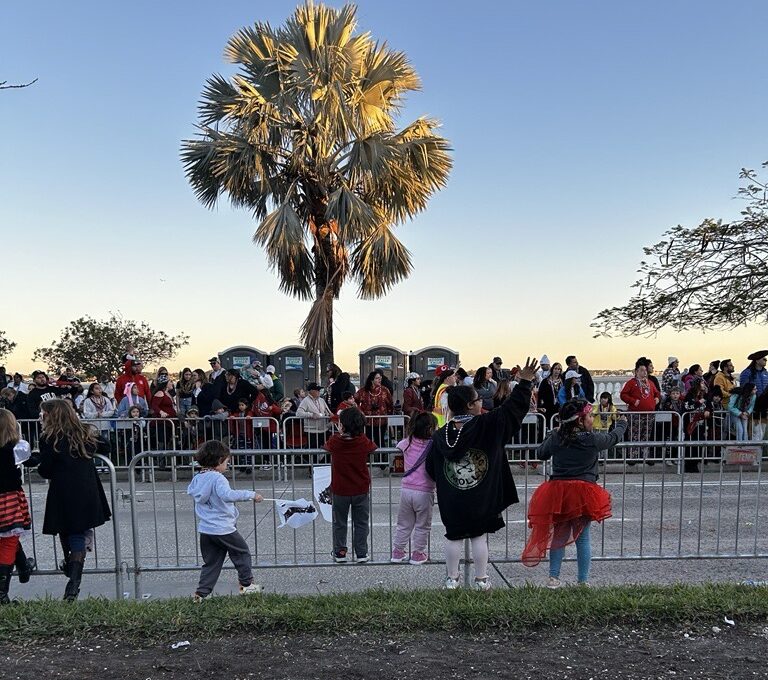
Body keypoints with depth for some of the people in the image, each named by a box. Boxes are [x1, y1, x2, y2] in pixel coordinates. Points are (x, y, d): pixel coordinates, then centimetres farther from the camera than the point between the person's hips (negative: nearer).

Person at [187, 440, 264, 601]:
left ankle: (201, 592, 12)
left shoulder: (197, 478, 5)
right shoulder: (217, 478, -20)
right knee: (242, 553, 13)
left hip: (205, 529, 7)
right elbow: (227, 495, -36)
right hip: (223, 529, -7)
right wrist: (251, 494, -34)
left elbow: (190, 490, 25)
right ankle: (246, 584, 20)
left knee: (211, 562, 17)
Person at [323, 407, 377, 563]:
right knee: (361, 523, 14)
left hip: (340, 490, 0)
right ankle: (361, 554, 19)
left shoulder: (335, 442, -15)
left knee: (339, 523, 17)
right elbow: (373, 447, 6)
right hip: (361, 490, 0)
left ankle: (339, 553, 25)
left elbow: (326, 446, 6)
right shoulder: (364, 442, -14)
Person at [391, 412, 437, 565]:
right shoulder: (434, 446, -12)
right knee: (422, 526, 15)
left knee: (404, 524, 20)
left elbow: (398, 445, 22)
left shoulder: (407, 443, 2)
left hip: (406, 489, 4)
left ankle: (398, 552, 28)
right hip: (424, 492, -4)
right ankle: (418, 554, 21)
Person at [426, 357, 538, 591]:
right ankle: (481, 579, 23)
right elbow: (512, 408, -10)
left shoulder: (439, 436, -3)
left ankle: (452, 579, 25)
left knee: (454, 537, 14)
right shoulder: (487, 425, -13)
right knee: (479, 536, 12)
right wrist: (525, 382, -5)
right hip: (481, 500, -2)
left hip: (451, 502, 2)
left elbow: (431, 470, 4)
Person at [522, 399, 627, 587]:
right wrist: (622, 423, 36)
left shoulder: (556, 438, 0)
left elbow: (541, 454, 18)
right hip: (584, 493, -2)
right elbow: (614, 437, 14)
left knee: (559, 535, 14)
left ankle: (553, 578, 16)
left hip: (557, 491, 3)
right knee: (582, 538, 10)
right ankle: (583, 580, 18)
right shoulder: (593, 440, -6)